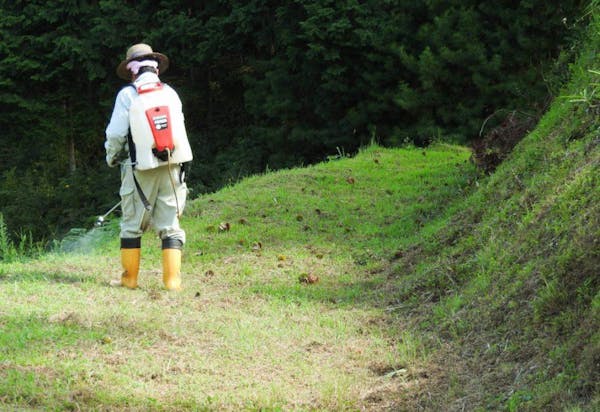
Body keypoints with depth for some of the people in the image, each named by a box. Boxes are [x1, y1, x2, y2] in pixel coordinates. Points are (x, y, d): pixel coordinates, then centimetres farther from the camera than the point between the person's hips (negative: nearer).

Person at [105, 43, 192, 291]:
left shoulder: (127, 95, -4)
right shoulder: (170, 93, 5)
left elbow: (116, 134, -5)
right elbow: (179, 128, 8)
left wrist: (112, 158, 14)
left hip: (141, 168, -3)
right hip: (172, 167, 3)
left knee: (132, 224, 8)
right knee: (170, 224, 5)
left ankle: (129, 278, 10)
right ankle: (172, 279, -1)